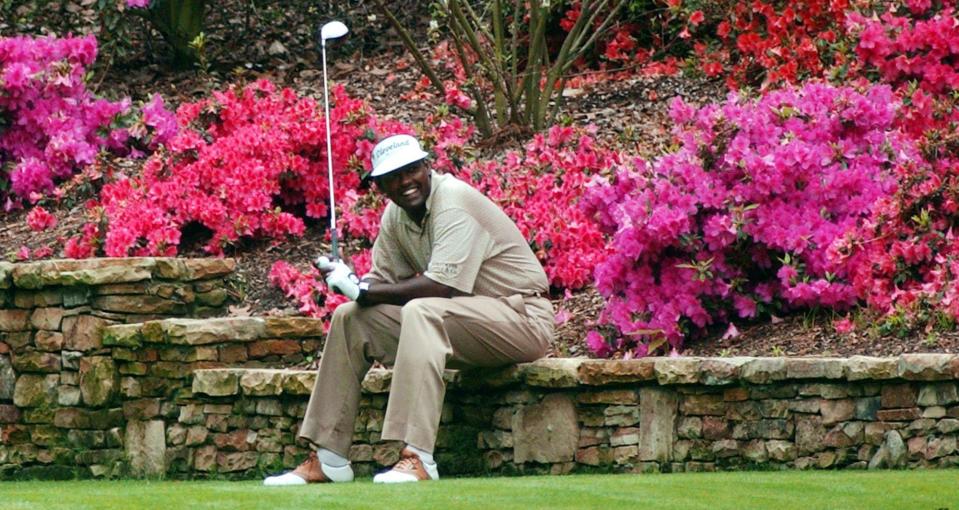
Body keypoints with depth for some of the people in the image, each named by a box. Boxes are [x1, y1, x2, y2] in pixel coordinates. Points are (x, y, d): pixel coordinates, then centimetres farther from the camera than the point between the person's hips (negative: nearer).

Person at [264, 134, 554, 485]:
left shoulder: (453, 201, -19)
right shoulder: (396, 214, 6)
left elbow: (442, 287, -28)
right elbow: (384, 279, 9)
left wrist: (364, 292, -22)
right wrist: (352, 284, -15)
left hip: (524, 317, -9)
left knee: (421, 311, -35)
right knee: (349, 318, 3)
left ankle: (417, 457, -42)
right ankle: (328, 458, 1)